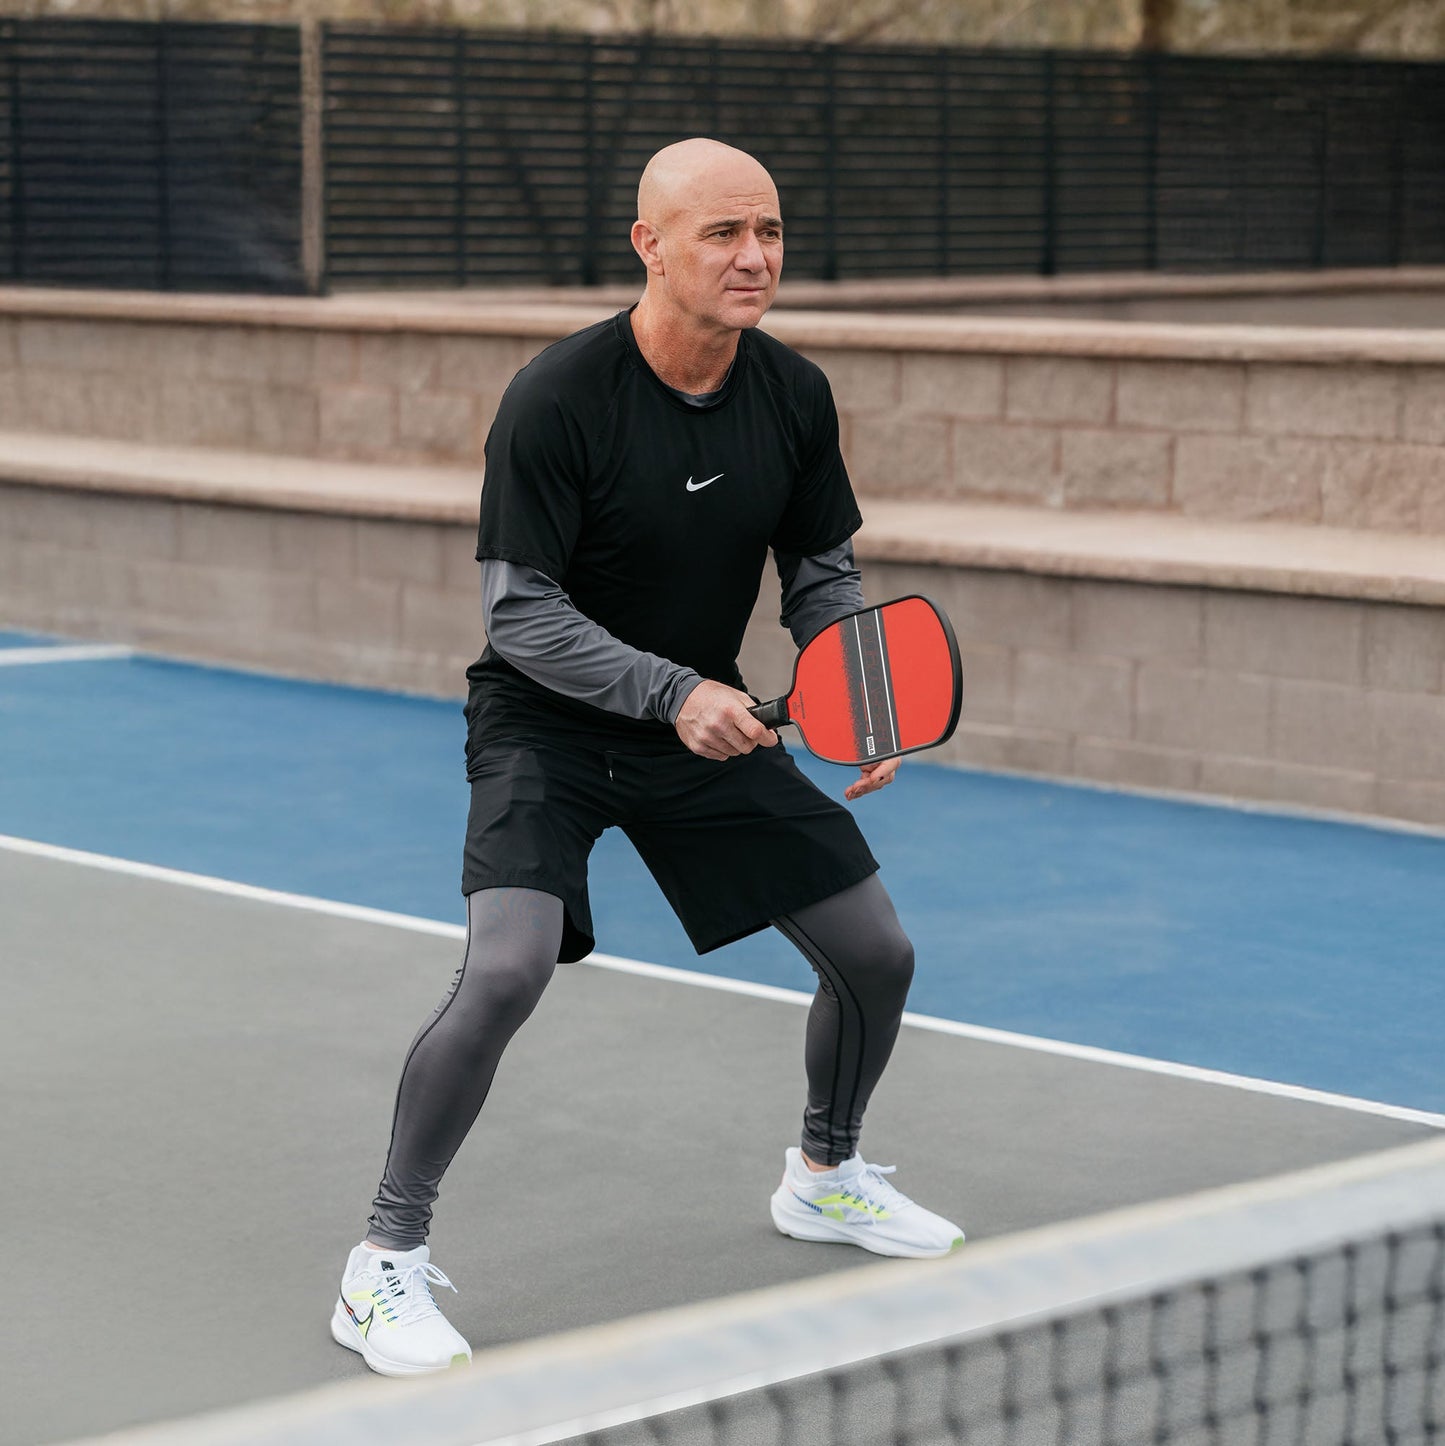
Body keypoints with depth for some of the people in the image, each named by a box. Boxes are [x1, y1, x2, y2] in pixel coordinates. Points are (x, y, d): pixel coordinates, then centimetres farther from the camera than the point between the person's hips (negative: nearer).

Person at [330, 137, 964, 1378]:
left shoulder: (795, 394, -6)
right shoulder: (556, 401, -23)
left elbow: (824, 573, 5)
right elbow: (522, 614, -21)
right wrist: (675, 691, -32)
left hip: (709, 721, 6)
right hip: (549, 727, -6)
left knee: (877, 954, 7)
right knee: (506, 971, -27)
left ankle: (824, 1178, 36)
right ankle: (386, 1264, -11)